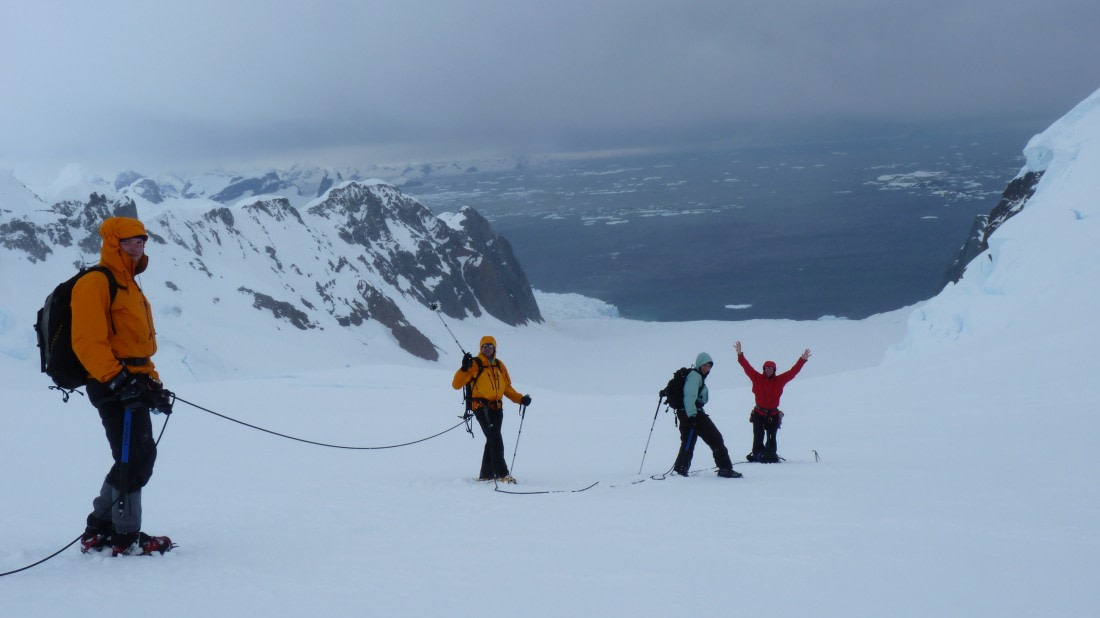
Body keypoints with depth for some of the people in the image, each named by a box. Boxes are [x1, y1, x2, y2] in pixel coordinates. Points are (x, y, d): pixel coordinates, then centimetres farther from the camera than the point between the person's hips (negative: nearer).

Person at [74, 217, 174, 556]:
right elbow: (88, 341, -18)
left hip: (132, 384, 10)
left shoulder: (129, 285, 21)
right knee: (133, 460, -8)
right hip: (113, 386, -10)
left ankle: (100, 528, 22)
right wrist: (119, 378, -25)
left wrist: (152, 382, 17)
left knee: (139, 458, 13)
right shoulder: (95, 283, -9)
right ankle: (126, 537, 0)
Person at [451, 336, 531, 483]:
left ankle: (486, 474, 18)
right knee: (496, 439, -16)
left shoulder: (499, 365, 15)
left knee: (492, 440, 10)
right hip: (482, 408, -6)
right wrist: (464, 369, -23)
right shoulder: (475, 364, -3)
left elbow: (507, 387, 22)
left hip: (496, 408, 6)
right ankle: (502, 474, -19)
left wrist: (520, 399, 9)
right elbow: (456, 385, -7)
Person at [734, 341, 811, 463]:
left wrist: (803, 360, -3)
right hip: (759, 413, -1)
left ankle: (771, 455, 12)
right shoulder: (757, 378, 1)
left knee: (772, 437, 3)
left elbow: (793, 371, 2)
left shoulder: (779, 380, 3)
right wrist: (740, 354, -13)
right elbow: (747, 367, -4)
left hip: (773, 414, 1)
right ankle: (757, 454, -1)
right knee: (758, 436, -6)